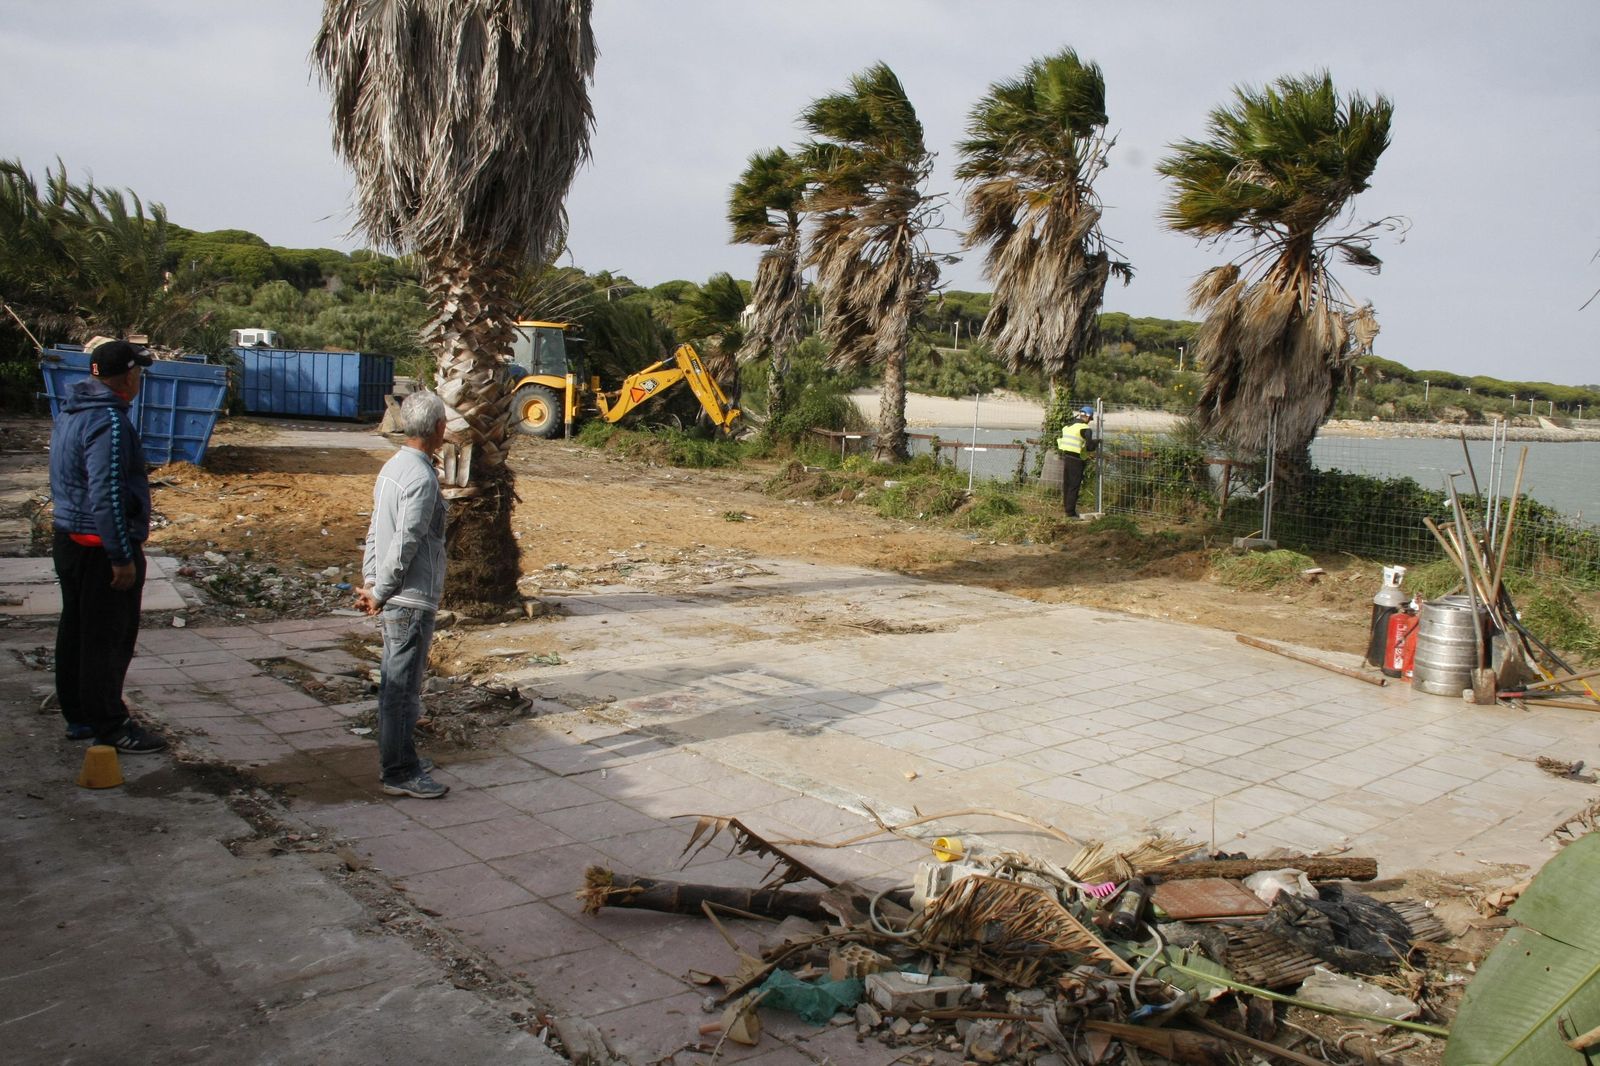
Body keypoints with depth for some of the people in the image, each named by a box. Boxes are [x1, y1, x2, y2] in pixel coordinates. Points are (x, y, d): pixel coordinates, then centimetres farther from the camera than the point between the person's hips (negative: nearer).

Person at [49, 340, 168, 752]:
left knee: (76, 631, 16)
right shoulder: (110, 422, -20)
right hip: (101, 547, -10)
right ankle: (109, 726, 5)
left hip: (69, 539, 10)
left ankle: (78, 716, 27)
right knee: (109, 638, -2)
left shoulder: (71, 413, 12)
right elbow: (107, 496, -25)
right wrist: (122, 557, -21)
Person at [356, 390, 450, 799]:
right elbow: (405, 543, -22)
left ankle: (399, 755, 31)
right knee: (402, 685, -1)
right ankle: (400, 773, 7)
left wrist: (370, 582, 13)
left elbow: (375, 531, 14)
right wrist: (380, 592, -13)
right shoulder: (422, 478, -19)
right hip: (412, 600, -10)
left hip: (393, 598, 10)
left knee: (398, 682, 19)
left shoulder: (393, 467, 11)